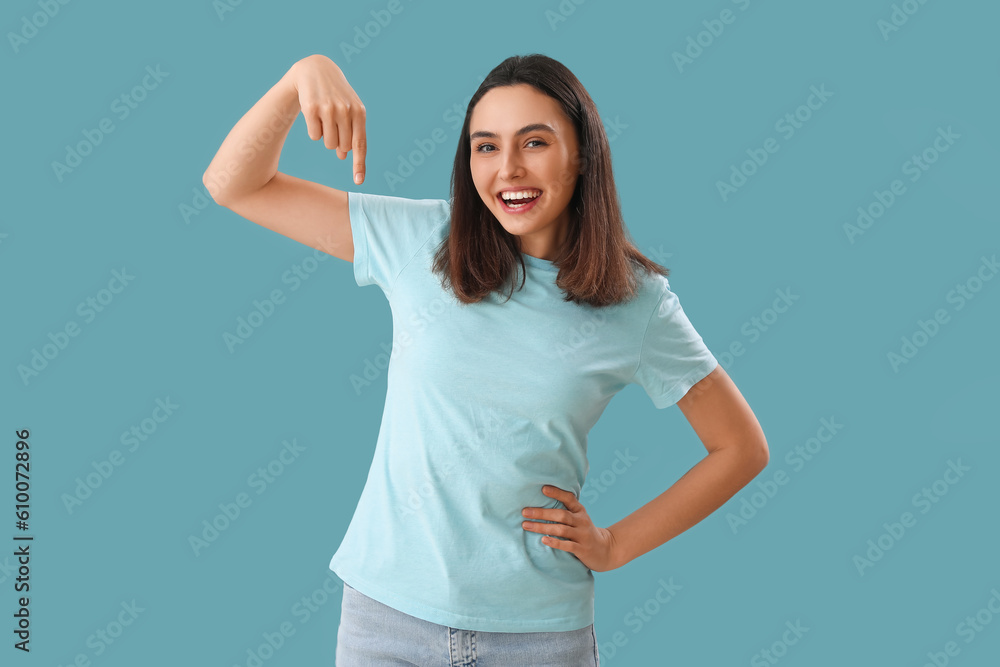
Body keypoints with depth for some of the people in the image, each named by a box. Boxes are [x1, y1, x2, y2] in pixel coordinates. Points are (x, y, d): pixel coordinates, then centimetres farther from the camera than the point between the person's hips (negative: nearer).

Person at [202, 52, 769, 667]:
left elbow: (742, 448, 4)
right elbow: (236, 185, -4)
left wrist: (615, 546, 0)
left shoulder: (639, 303, -5)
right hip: (389, 610, 1)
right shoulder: (423, 242, -5)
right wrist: (306, 73, -20)